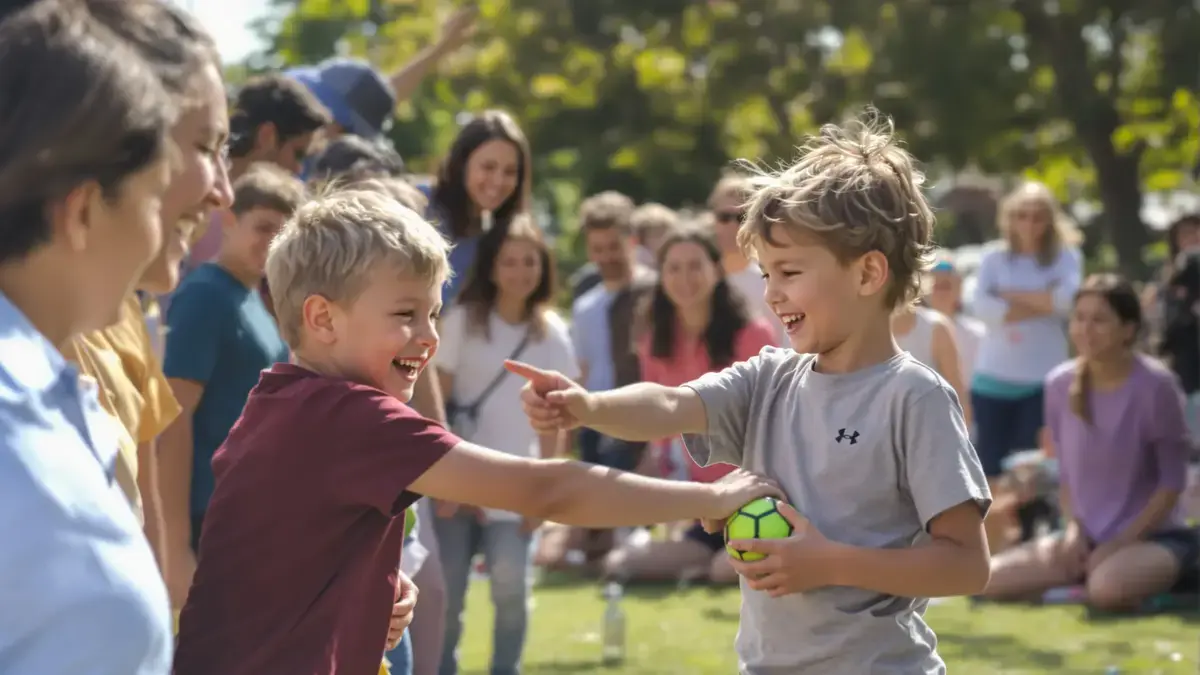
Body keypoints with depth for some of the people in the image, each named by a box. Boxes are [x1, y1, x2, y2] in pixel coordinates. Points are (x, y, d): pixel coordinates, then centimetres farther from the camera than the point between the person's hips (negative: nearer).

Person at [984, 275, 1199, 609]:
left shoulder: (1154, 385, -16)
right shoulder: (1060, 384, 0)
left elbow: (1172, 481, -11)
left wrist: (1121, 542, -15)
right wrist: (1075, 528, -5)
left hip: (1152, 535, -5)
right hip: (1088, 537, 5)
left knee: (1107, 589, -39)